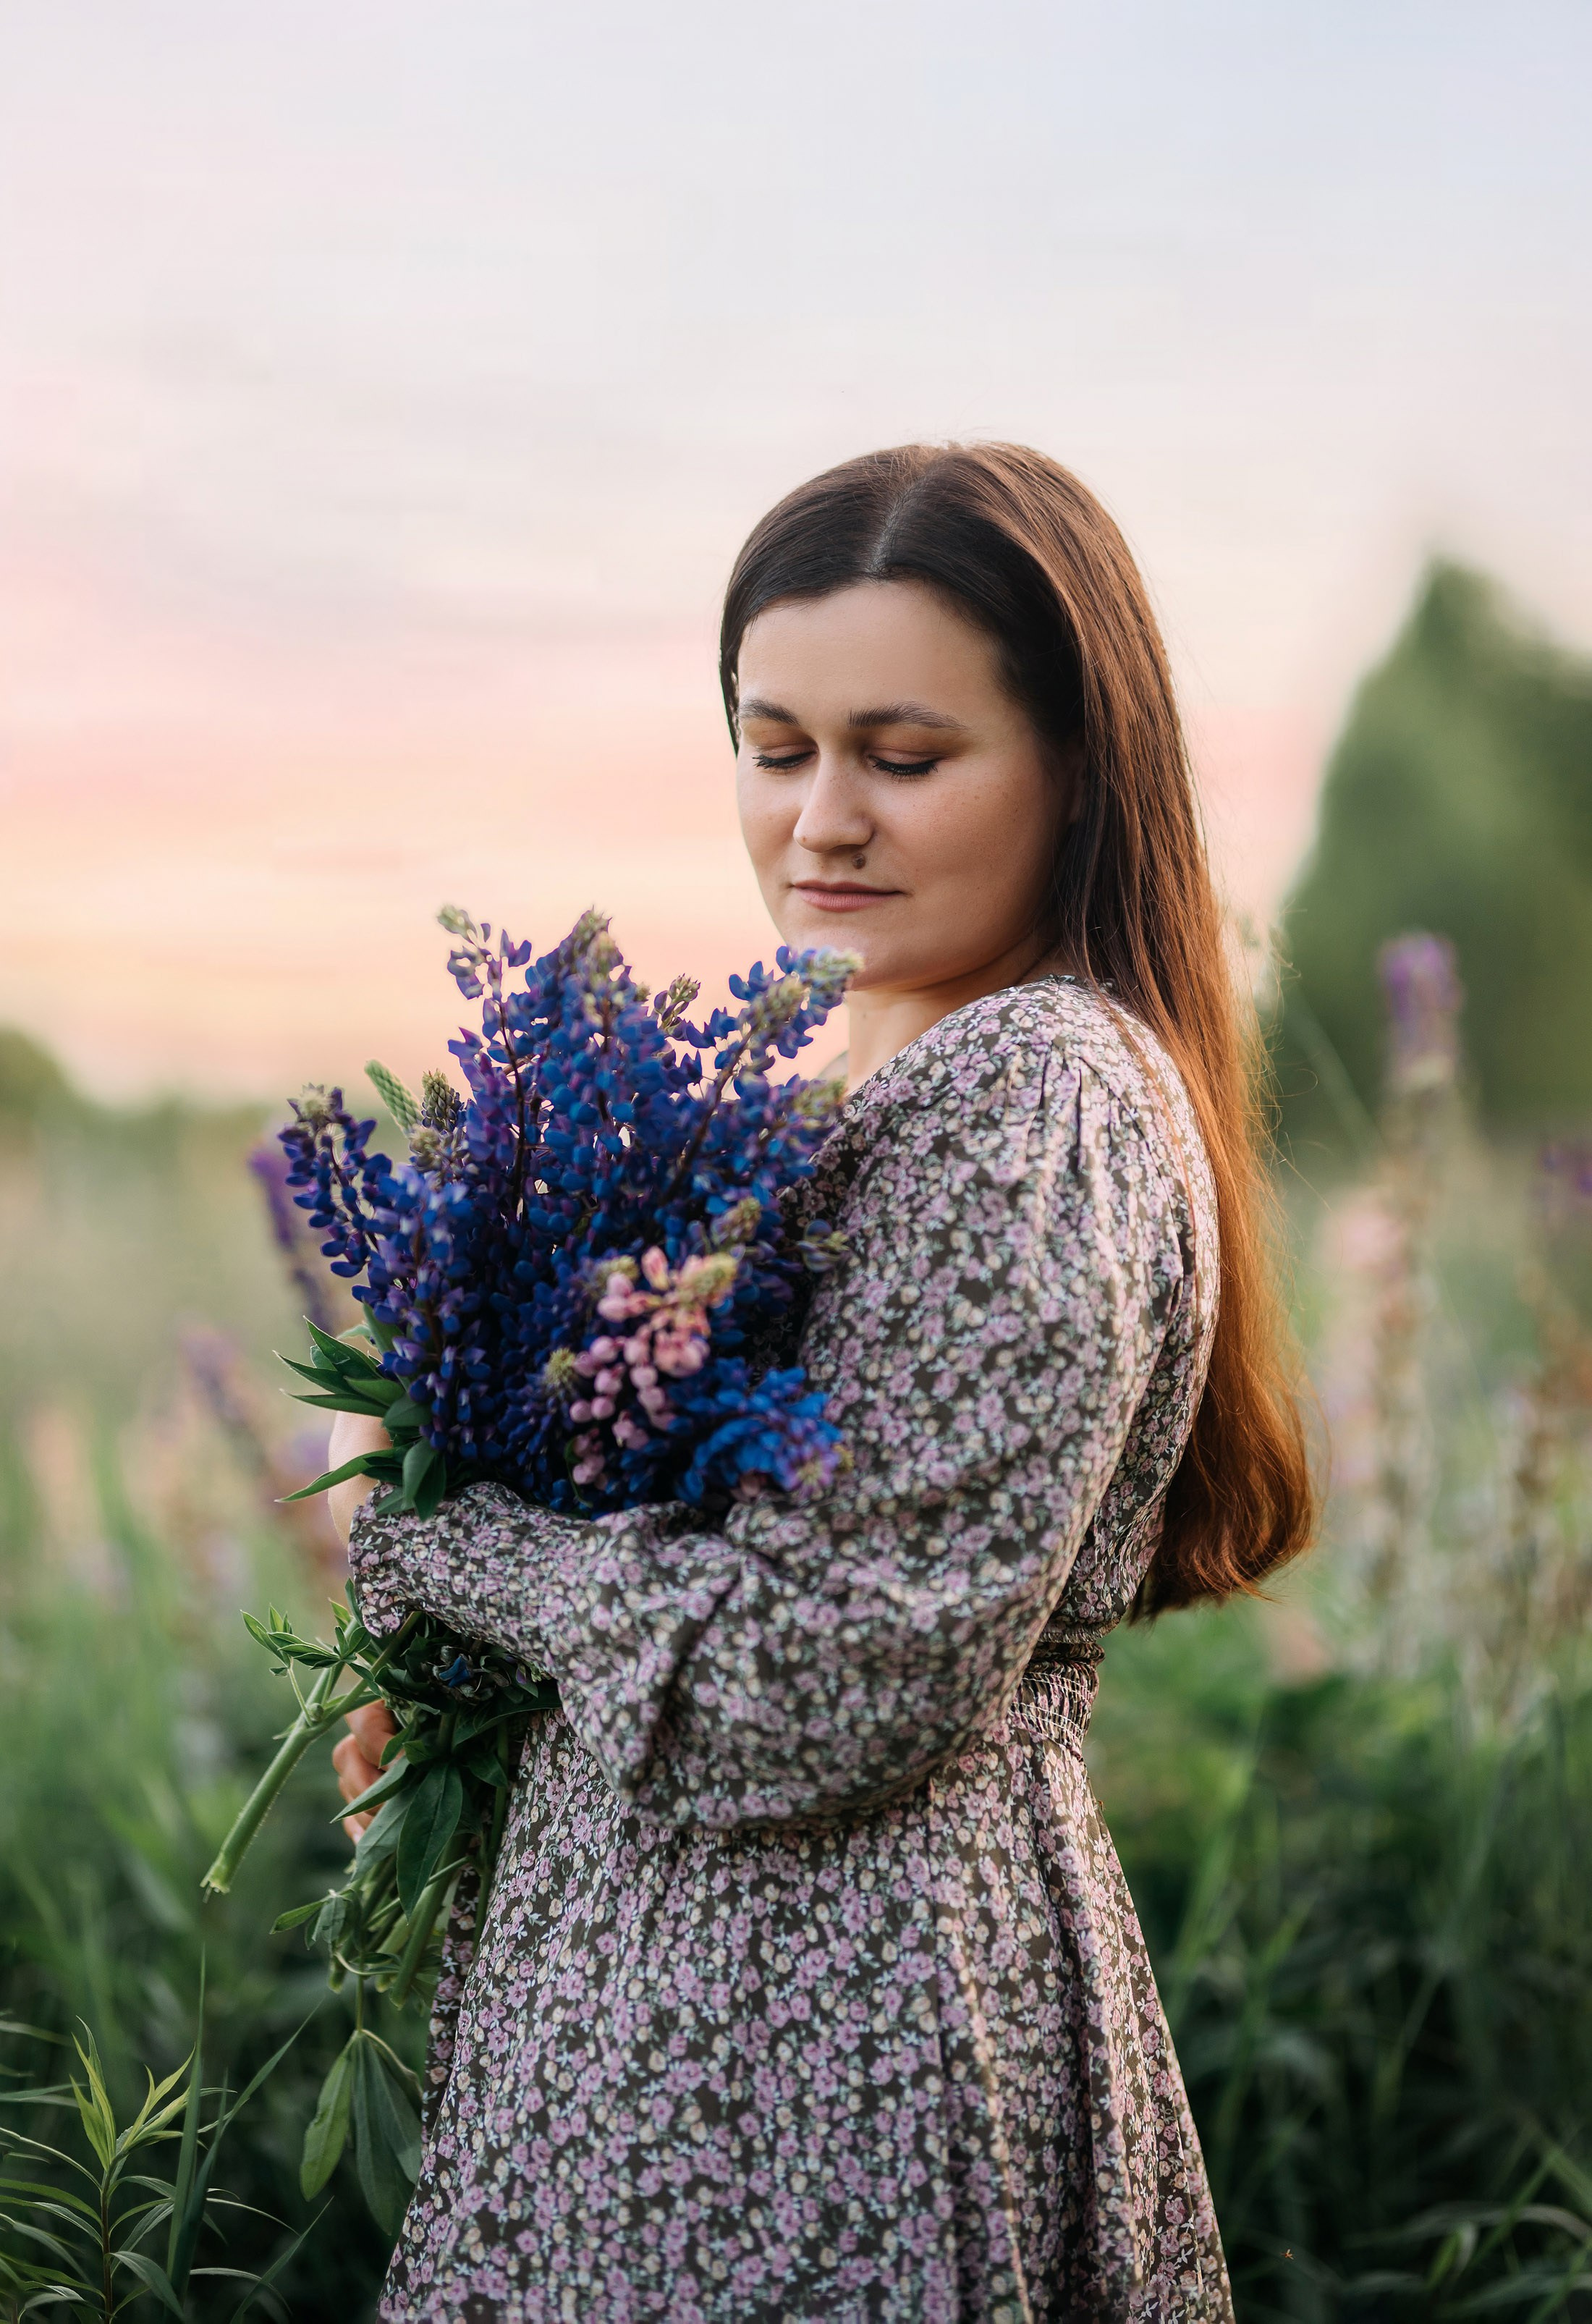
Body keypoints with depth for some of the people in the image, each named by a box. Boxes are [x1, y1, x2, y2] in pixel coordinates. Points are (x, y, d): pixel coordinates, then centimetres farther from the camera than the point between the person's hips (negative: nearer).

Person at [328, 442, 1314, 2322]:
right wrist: (459, 1668, 5)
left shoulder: (1038, 1096, -20)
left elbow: (828, 1683, -25)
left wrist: (432, 1519, -14)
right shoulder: (900, 1078, 10)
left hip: (819, 2038, -9)